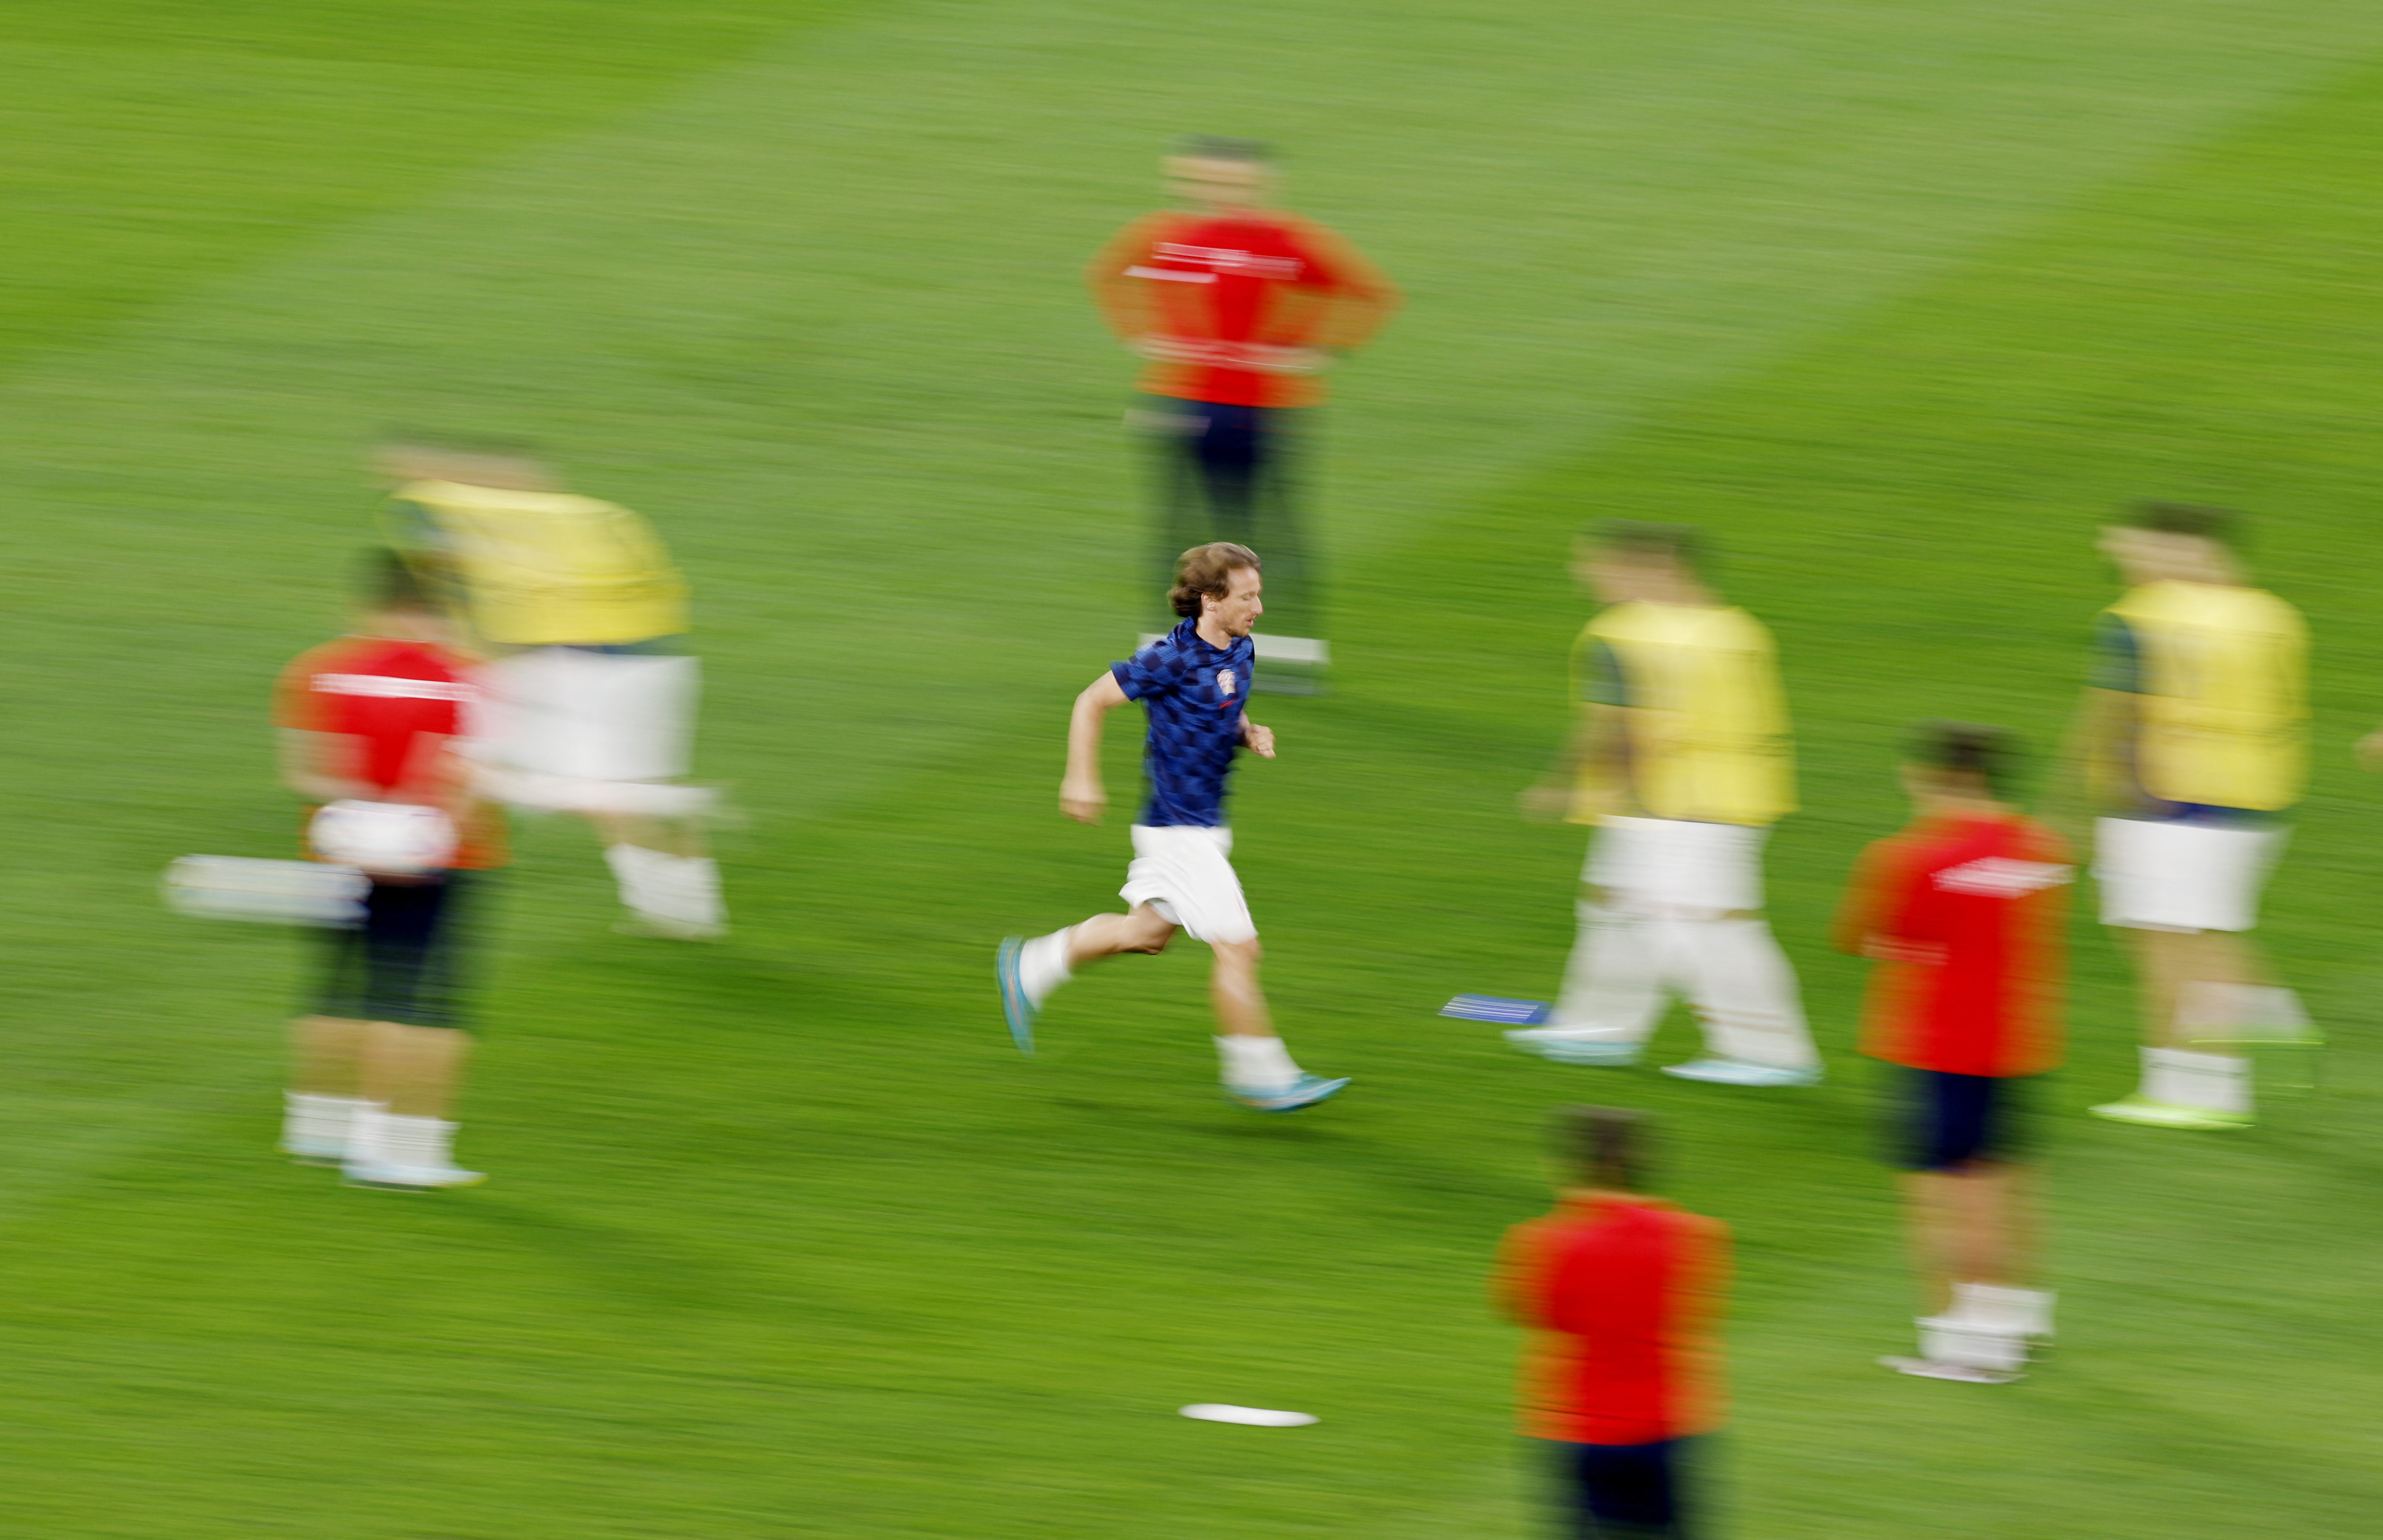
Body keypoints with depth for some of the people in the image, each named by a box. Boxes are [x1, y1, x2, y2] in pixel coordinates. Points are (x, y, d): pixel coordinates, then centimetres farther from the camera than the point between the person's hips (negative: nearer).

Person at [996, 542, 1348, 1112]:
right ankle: (1259, 1076, 1)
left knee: (1148, 932, 23)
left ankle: (1031, 967, 38)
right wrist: (1081, 781, -15)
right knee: (1238, 947, -8)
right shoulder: (1172, 659, -22)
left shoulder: (1241, 653, 3)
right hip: (1178, 829, -9)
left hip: (1204, 824, 9)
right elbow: (1092, 701, -13)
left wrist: (1250, 735, 0)